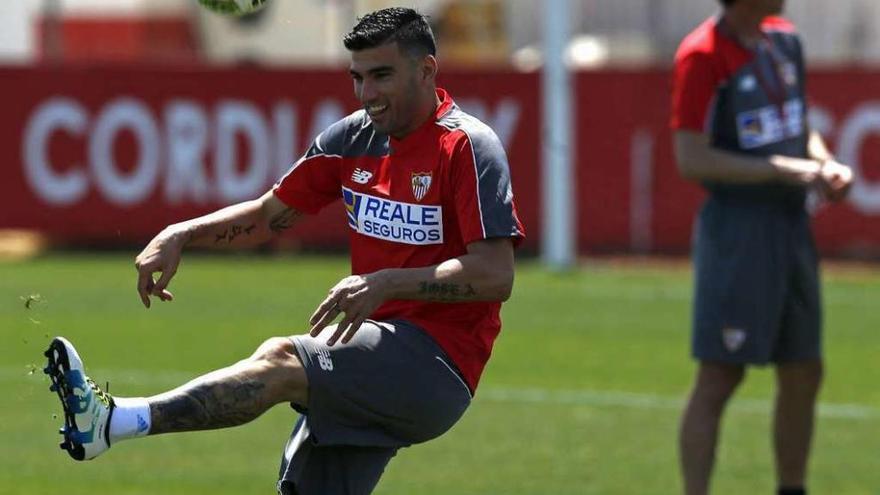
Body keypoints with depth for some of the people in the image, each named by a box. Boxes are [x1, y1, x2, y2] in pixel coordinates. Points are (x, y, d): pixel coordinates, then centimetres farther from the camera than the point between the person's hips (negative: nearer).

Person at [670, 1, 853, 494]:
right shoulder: (703, 56, -14)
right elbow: (691, 159, -18)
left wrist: (824, 163, 1)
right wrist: (783, 169, -22)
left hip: (792, 227, 8)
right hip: (738, 228, -8)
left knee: (804, 373, 13)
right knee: (720, 377, -9)